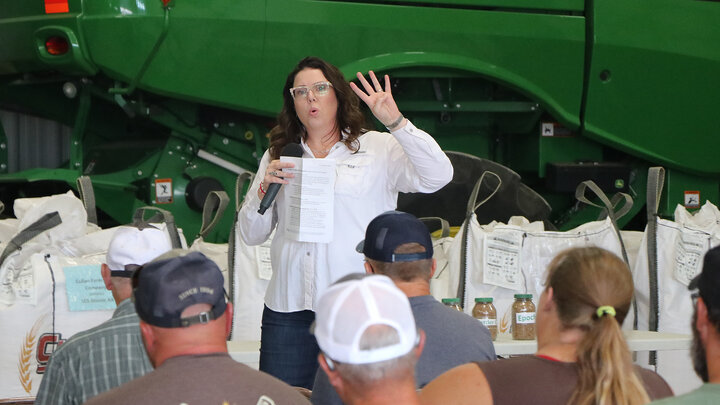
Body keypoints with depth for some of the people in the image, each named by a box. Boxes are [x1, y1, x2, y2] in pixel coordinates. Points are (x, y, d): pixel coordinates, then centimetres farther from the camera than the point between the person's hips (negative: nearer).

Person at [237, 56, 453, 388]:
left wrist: (396, 122, -16)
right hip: (288, 310, 3)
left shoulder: (378, 148, 7)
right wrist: (264, 189, -3)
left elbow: (438, 176, -9)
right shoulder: (279, 155, 16)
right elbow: (251, 235, 15)